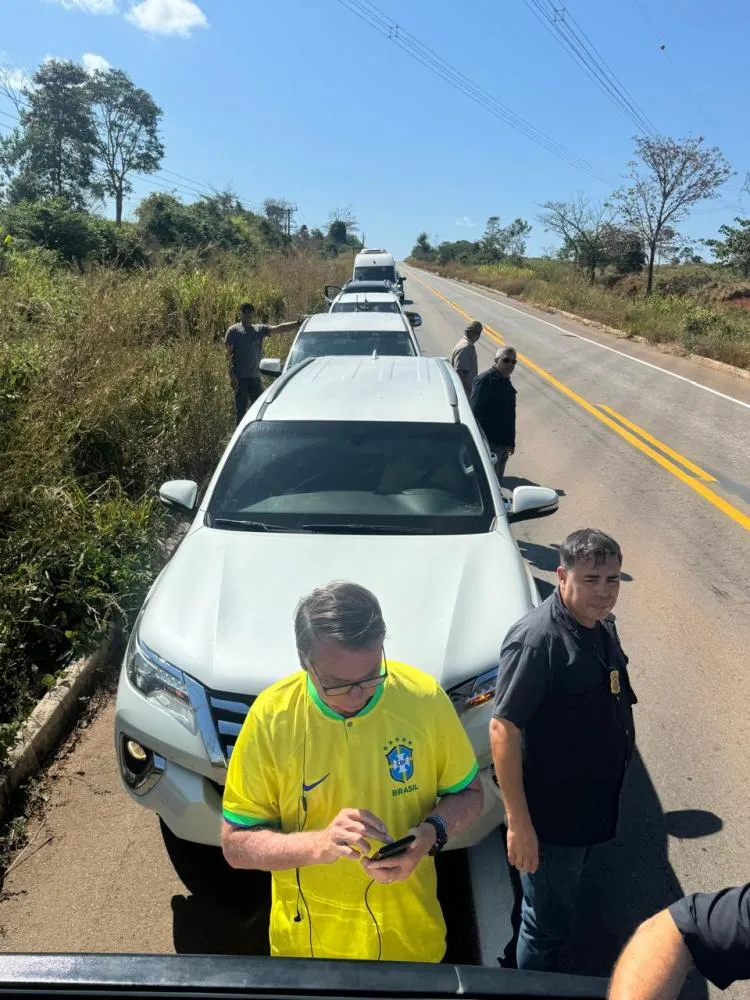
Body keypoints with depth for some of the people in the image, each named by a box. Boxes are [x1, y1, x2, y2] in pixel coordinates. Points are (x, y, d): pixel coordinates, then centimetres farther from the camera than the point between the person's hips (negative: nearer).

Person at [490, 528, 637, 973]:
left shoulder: (603, 627, 0)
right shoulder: (536, 640, -28)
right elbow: (504, 728, -26)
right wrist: (518, 821, -25)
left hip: (592, 806, 8)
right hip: (551, 818, -8)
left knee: (560, 910, 28)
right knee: (547, 927, 11)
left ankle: (546, 979, 50)